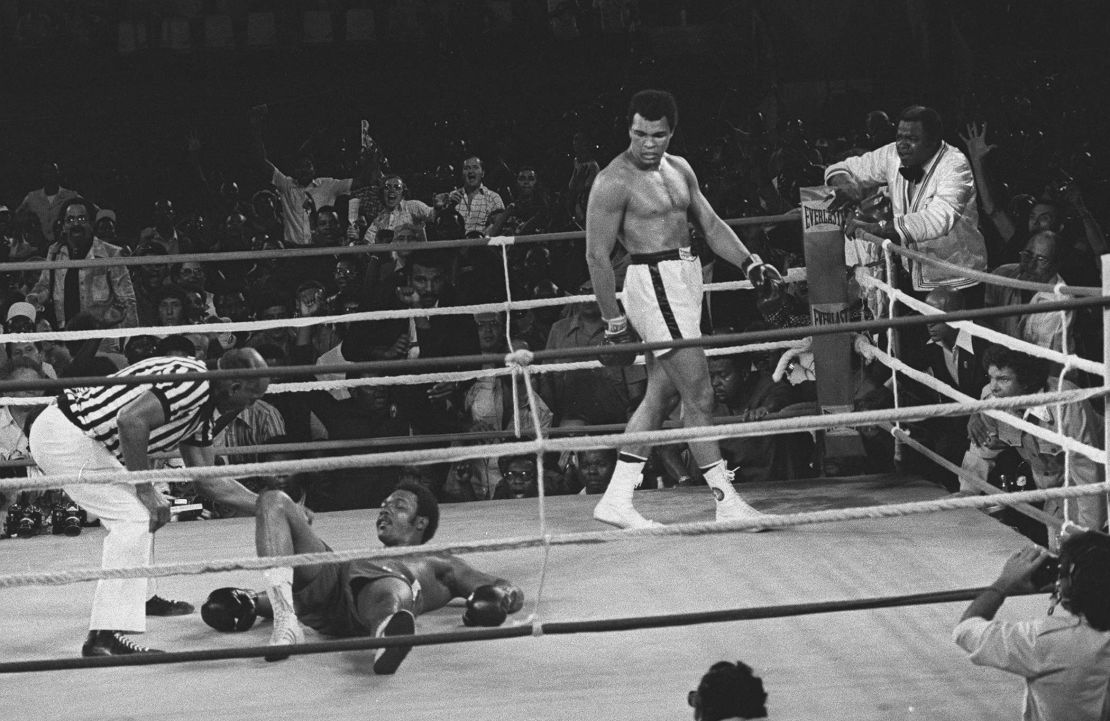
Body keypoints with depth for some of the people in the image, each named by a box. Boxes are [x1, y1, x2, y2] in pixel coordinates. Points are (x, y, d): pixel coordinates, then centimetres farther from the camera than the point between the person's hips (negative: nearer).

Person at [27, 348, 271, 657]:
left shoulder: (205, 409, 16)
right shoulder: (194, 381, -16)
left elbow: (208, 479, 22)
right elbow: (131, 419, -28)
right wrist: (146, 490, -20)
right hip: (64, 433, -11)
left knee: (149, 511, 24)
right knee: (134, 518, -14)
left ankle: (136, 597, 39)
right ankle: (105, 636, -20)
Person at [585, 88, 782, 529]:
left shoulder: (679, 170, 13)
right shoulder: (614, 182, -11)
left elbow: (710, 224, 17)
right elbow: (597, 256, -11)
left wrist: (748, 263, 1)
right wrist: (615, 324, -13)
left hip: (685, 283, 9)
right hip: (654, 282, -9)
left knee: (661, 395, 10)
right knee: (699, 396, -8)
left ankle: (616, 500, 16)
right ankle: (726, 502, -4)